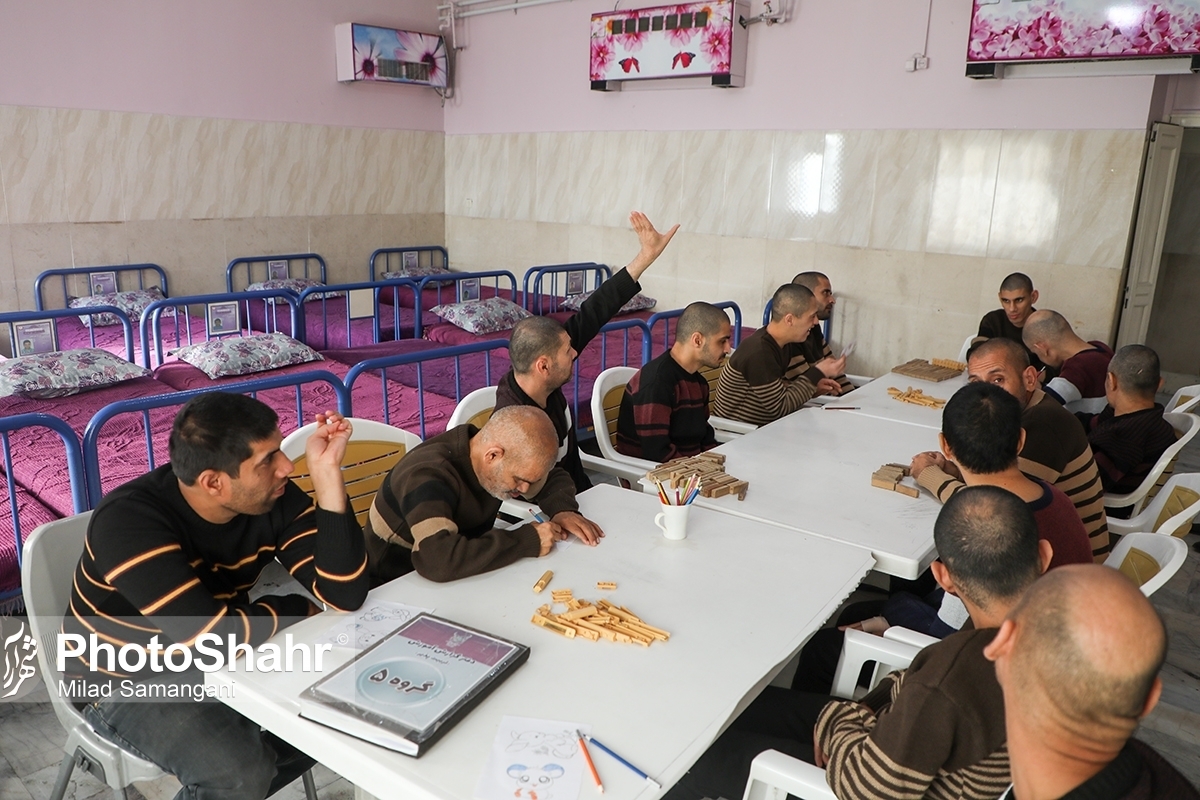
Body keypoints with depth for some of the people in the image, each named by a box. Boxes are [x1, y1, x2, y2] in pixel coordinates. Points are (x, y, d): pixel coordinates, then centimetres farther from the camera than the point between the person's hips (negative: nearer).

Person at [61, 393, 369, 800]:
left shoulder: (276, 499, -15)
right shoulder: (129, 521, -30)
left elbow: (345, 596, -24)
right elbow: (213, 636, -36)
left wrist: (327, 474, -31)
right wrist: (297, 610, -18)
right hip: (129, 680, -5)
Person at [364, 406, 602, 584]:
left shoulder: (508, 452, -7)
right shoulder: (428, 477, -30)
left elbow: (554, 477, 10)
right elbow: (437, 560, -45)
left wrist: (563, 510, -12)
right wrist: (527, 541, -36)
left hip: (461, 578, 7)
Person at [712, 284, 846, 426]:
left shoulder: (773, 343, 4)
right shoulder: (758, 353, -24)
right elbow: (780, 406, -19)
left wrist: (813, 386, -1)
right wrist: (818, 373, -15)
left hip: (762, 426, 9)